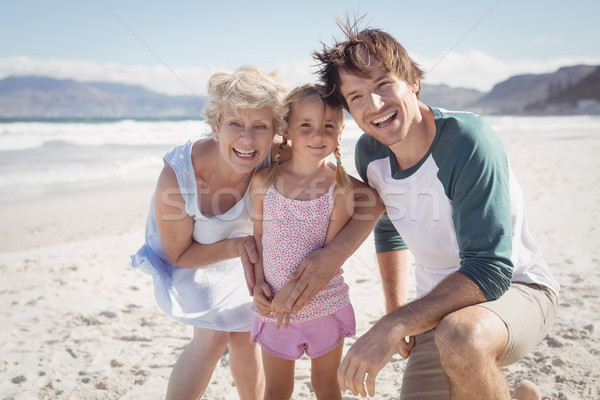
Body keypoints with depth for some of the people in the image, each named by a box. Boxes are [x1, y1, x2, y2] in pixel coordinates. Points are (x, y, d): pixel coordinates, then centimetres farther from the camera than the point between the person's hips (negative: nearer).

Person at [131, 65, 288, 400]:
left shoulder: (276, 156, -33)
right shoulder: (177, 177, -38)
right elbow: (178, 254, -23)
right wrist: (233, 246, -36)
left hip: (239, 250, 4)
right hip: (187, 254, -3)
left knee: (245, 335, 10)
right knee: (214, 336, -14)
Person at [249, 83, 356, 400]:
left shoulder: (339, 186, -11)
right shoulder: (264, 181, -6)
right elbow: (257, 235, 4)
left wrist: (294, 289, -18)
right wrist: (258, 283, -6)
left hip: (324, 305, -1)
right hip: (274, 307, 2)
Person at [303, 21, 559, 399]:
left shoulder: (468, 140, -24)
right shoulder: (369, 153, -3)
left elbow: (489, 270, -29)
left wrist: (392, 326, -35)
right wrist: (397, 310, 9)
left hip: (515, 288, -6)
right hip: (440, 303, 7)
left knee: (460, 338, -38)